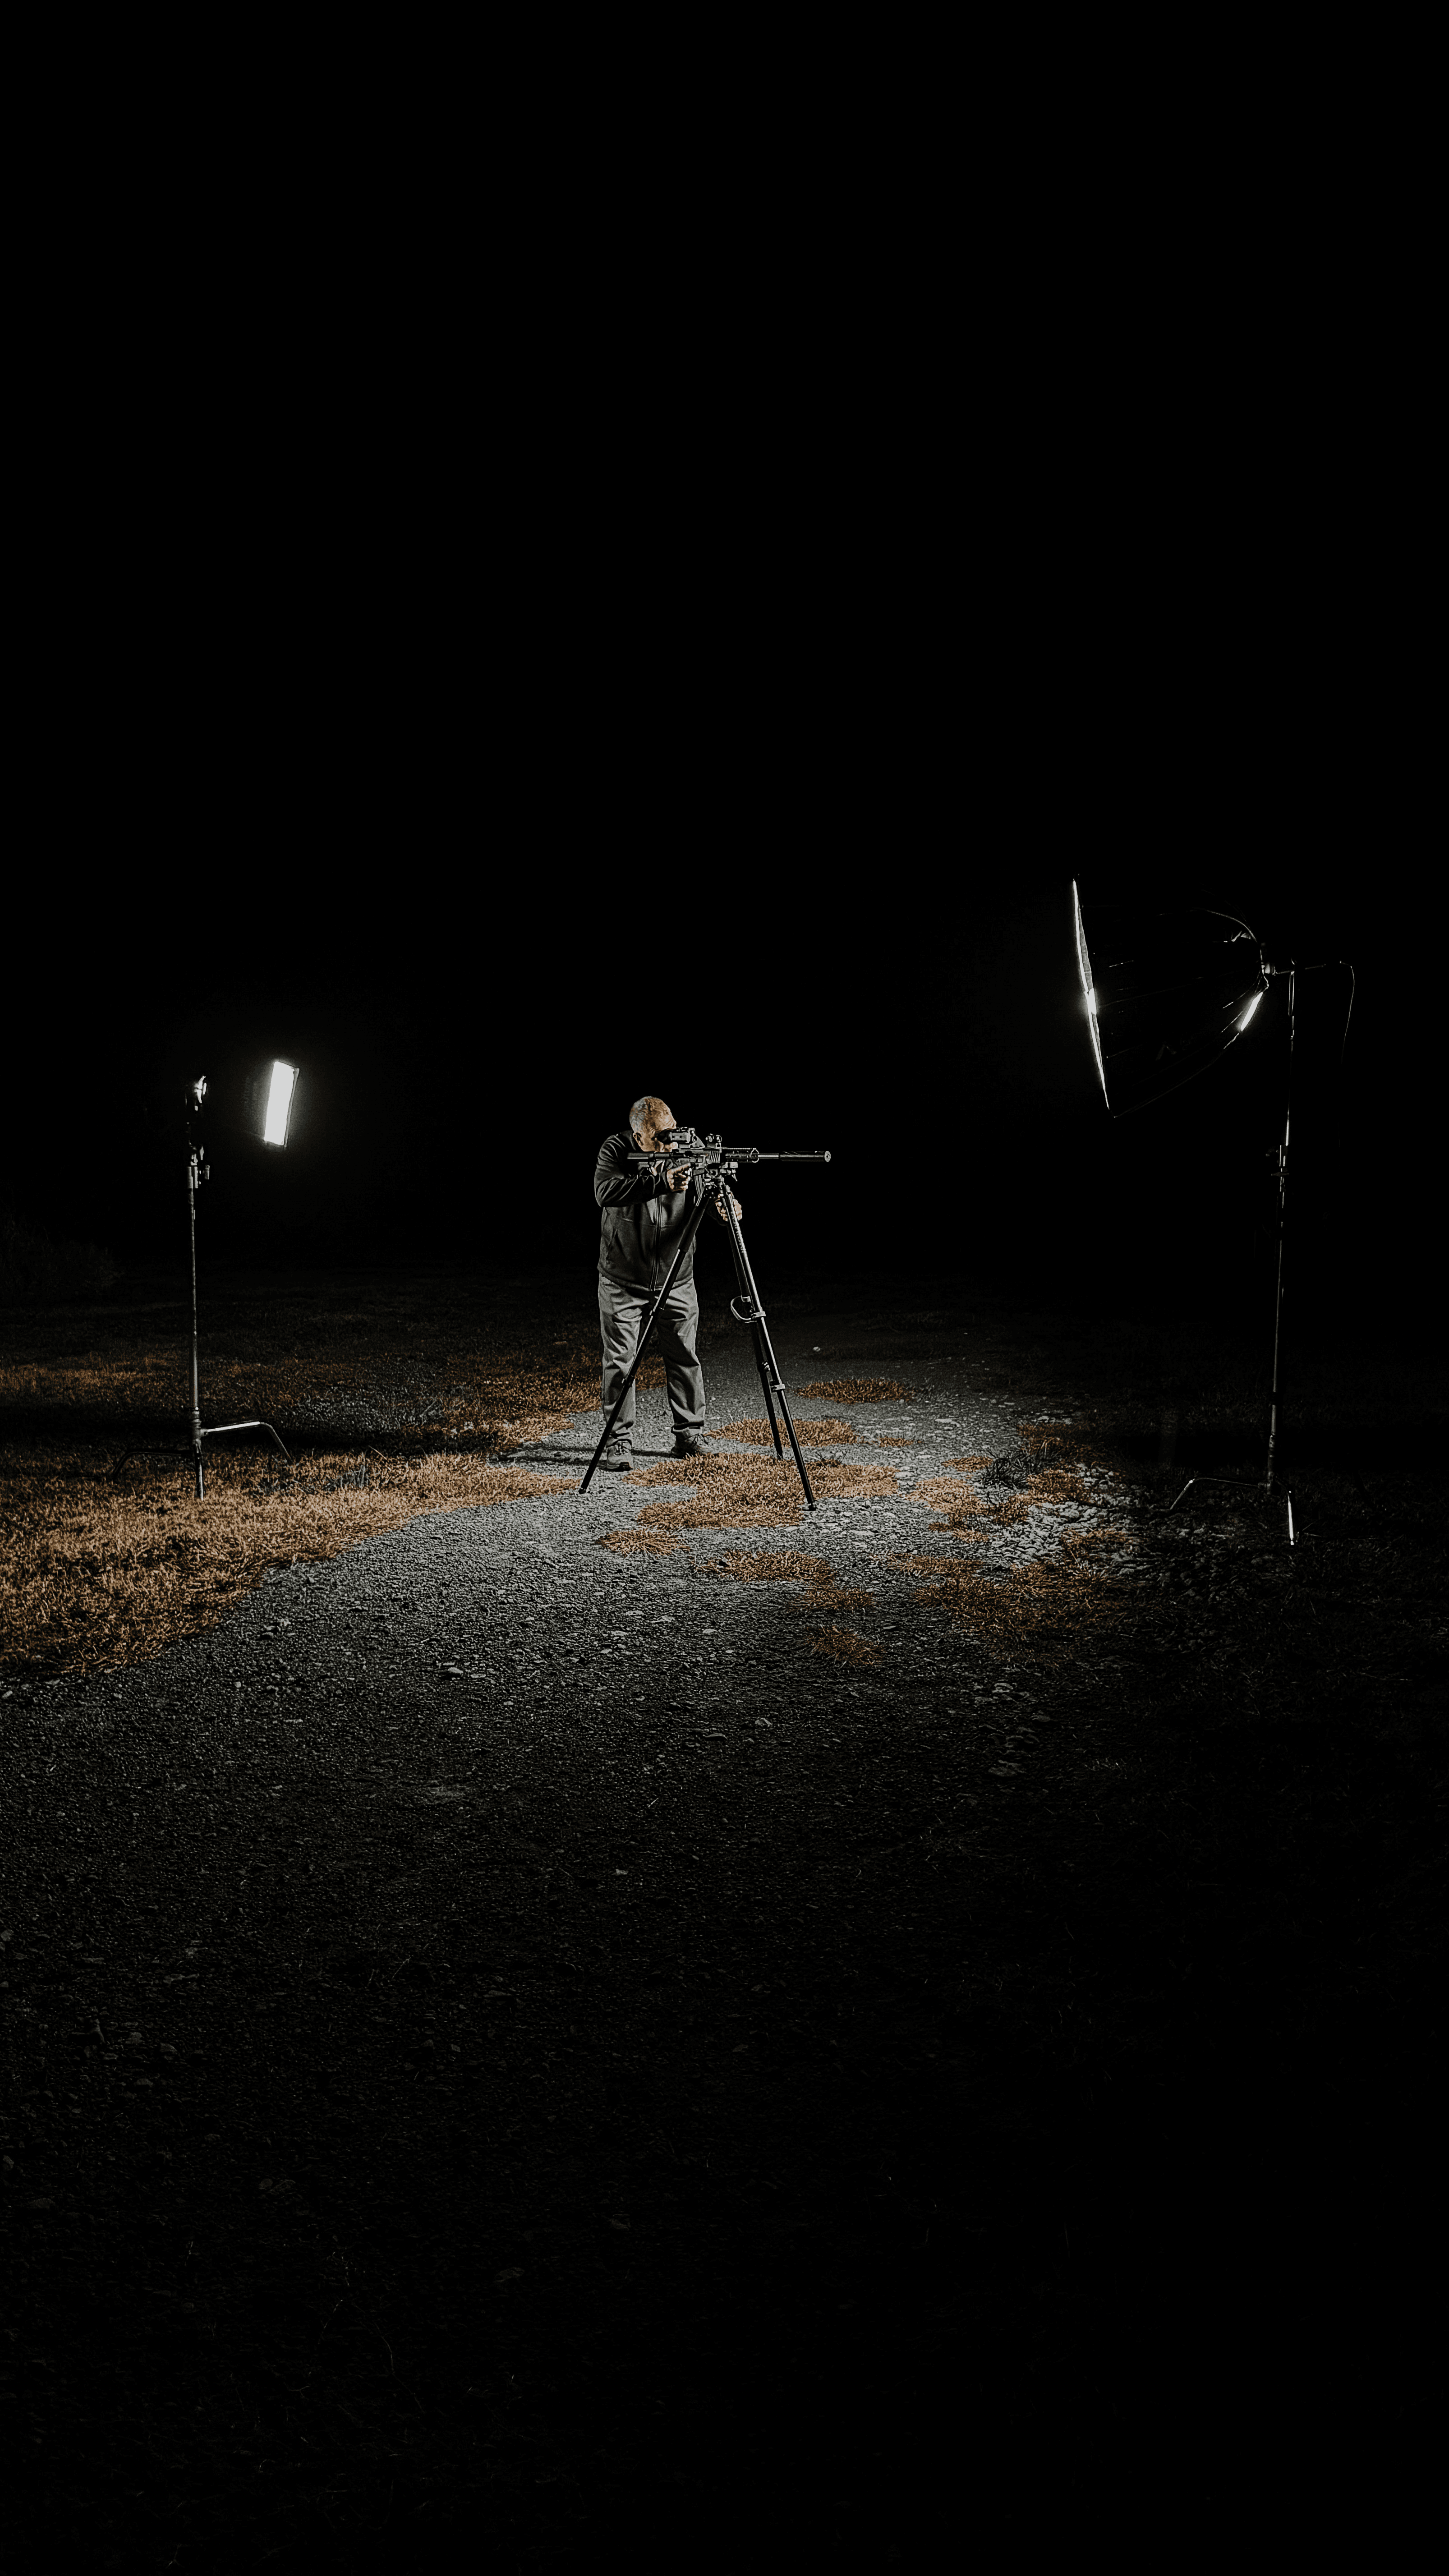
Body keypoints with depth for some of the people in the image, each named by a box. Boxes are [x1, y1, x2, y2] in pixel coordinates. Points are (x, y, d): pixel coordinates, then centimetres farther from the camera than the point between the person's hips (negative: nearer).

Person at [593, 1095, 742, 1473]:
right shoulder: (615, 1150, -13)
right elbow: (606, 1191, -31)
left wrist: (725, 1208, -34)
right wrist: (659, 1183, -42)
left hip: (676, 1281, 2)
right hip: (623, 1281, -2)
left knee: (684, 1357, 8)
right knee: (619, 1360, 0)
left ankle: (690, 1434, 22)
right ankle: (619, 1441, 10)